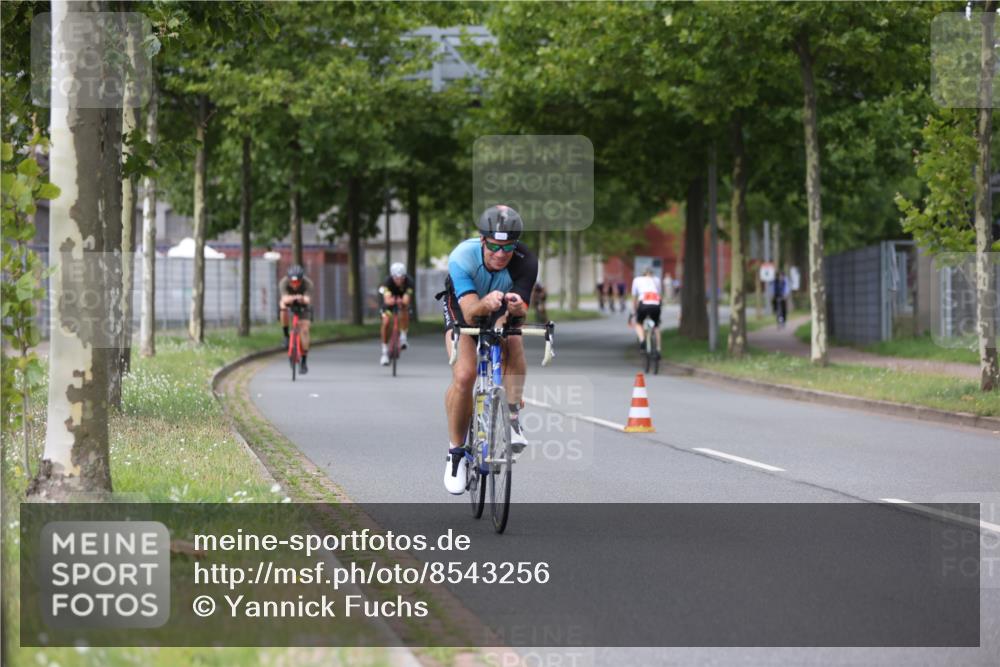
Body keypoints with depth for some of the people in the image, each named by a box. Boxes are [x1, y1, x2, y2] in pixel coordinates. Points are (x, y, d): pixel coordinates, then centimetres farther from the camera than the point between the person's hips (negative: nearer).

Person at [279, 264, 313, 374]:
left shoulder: (307, 283, -33)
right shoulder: (283, 283, -33)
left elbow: (307, 300, -47)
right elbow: (285, 299, -48)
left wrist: (302, 299, -70)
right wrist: (294, 298, -70)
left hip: (303, 305, 0)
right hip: (289, 303, 0)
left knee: (304, 330, -13)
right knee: (283, 306, -35)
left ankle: (303, 362, -3)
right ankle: (286, 335, -17)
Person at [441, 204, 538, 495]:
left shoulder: (525, 262, -33)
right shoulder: (462, 257, -37)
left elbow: (520, 313, -39)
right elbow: (469, 313, -45)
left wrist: (516, 308, -62)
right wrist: (486, 304, -67)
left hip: (501, 310, 1)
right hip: (462, 306, -1)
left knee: (512, 339, -33)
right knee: (464, 376, -20)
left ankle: (512, 418, -21)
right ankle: (456, 451, 0)